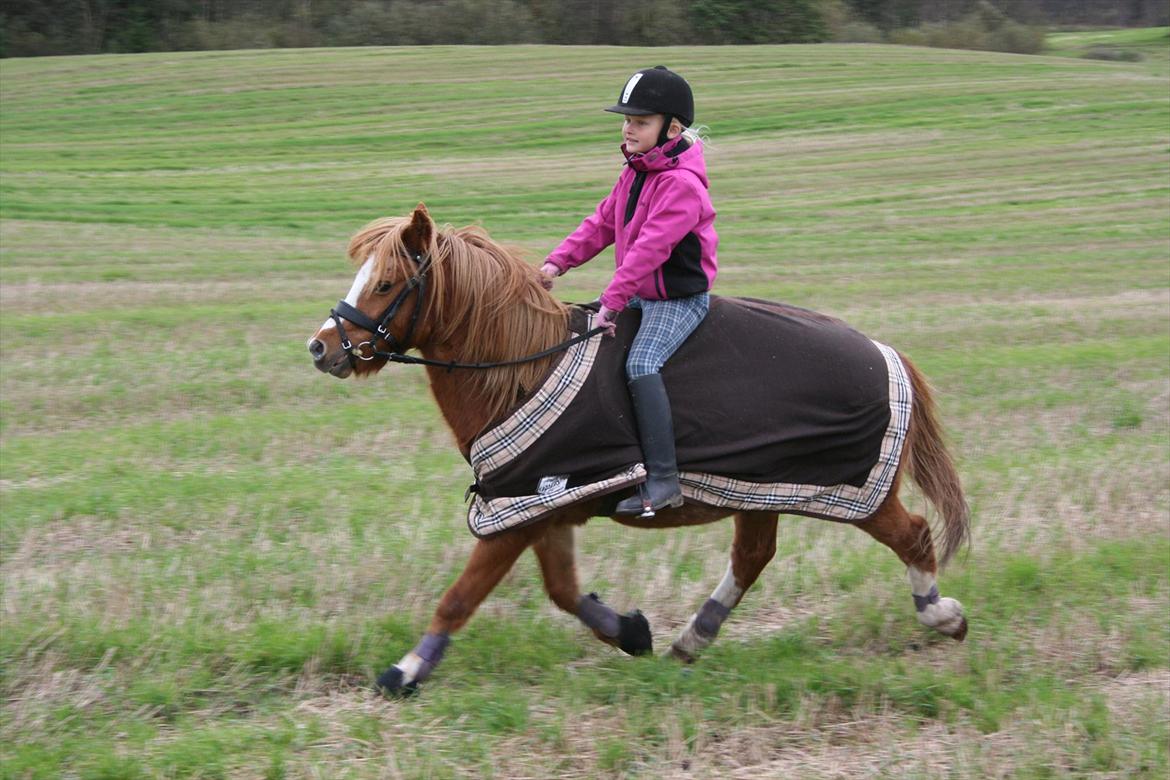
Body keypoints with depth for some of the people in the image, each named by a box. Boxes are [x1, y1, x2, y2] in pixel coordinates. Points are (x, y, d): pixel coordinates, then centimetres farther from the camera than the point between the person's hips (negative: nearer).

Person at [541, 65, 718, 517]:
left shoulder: (682, 184, -22)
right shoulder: (634, 174, 9)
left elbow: (650, 248, -27)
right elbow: (603, 222, 15)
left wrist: (613, 301, -29)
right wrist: (559, 261, 4)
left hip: (680, 298, -10)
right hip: (641, 294, 10)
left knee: (641, 364, -29)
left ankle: (662, 480, -30)